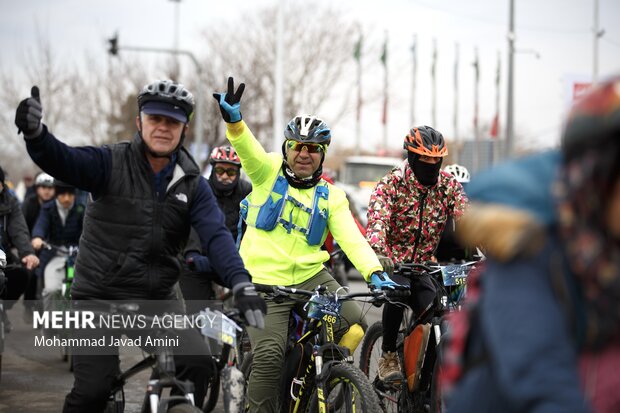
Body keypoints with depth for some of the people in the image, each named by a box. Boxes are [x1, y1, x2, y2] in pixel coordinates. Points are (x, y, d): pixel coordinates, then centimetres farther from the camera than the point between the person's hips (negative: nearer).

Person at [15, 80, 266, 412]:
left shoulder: (192, 185, 3)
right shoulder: (110, 162, -6)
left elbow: (216, 236, -8)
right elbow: (64, 161, -23)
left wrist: (240, 284, -27)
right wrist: (35, 133, -47)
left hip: (156, 298, 3)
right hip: (100, 296, -3)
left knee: (198, 365, -18)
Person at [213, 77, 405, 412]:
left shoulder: (331, 197, 6)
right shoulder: (269, 172, 2)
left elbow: (351, 238, -6)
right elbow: (246, 147, -18)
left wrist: (374, 272, -24)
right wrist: (233, 118, -41)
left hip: (311, 276, 3)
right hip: (265, 282, -3)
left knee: (354, 325, -17)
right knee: (269, 356, -18)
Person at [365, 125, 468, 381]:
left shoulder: (449, 185, -5)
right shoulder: (391, 184, -15)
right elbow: (377, 221, -30)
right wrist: (380, 254, -49)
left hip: (423, 265, 3)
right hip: (391, 262, -3)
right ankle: (388, 355, -13)